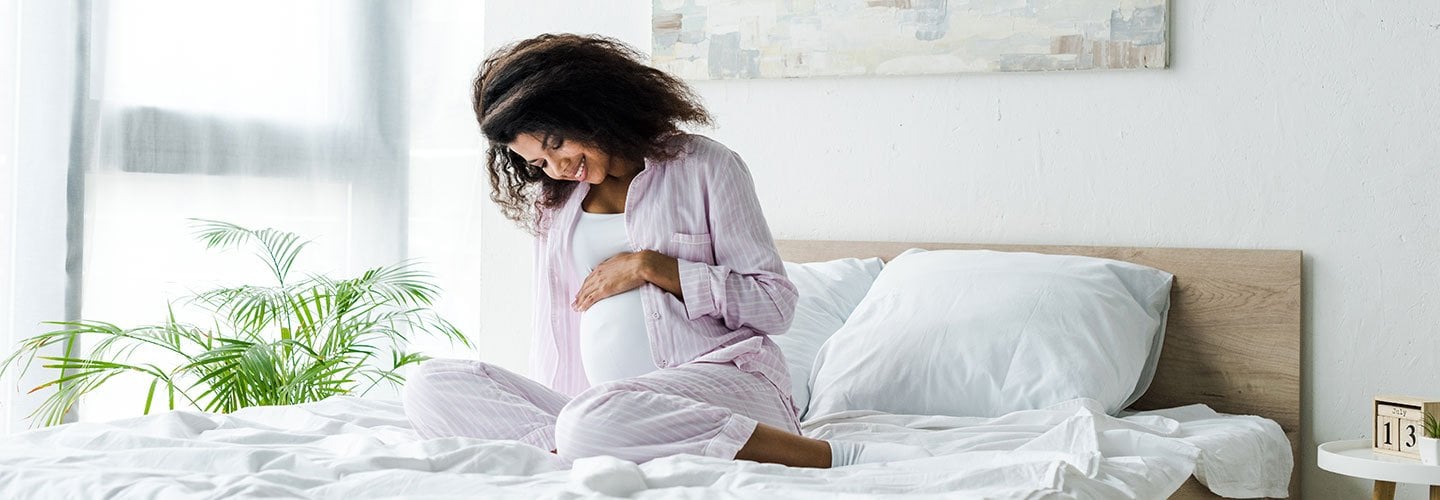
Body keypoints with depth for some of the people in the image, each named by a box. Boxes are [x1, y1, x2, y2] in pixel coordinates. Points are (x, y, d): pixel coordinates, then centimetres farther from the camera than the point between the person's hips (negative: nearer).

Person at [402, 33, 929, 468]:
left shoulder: (704, 166, 4)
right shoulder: (555, 201, 20)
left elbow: (776, 303, -1)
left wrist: (651, 266, -6)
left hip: (723, 379, -6)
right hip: (596, 403, 6)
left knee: (595, 421, -41)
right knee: (431, 387, -14)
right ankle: (575, 454, -35)